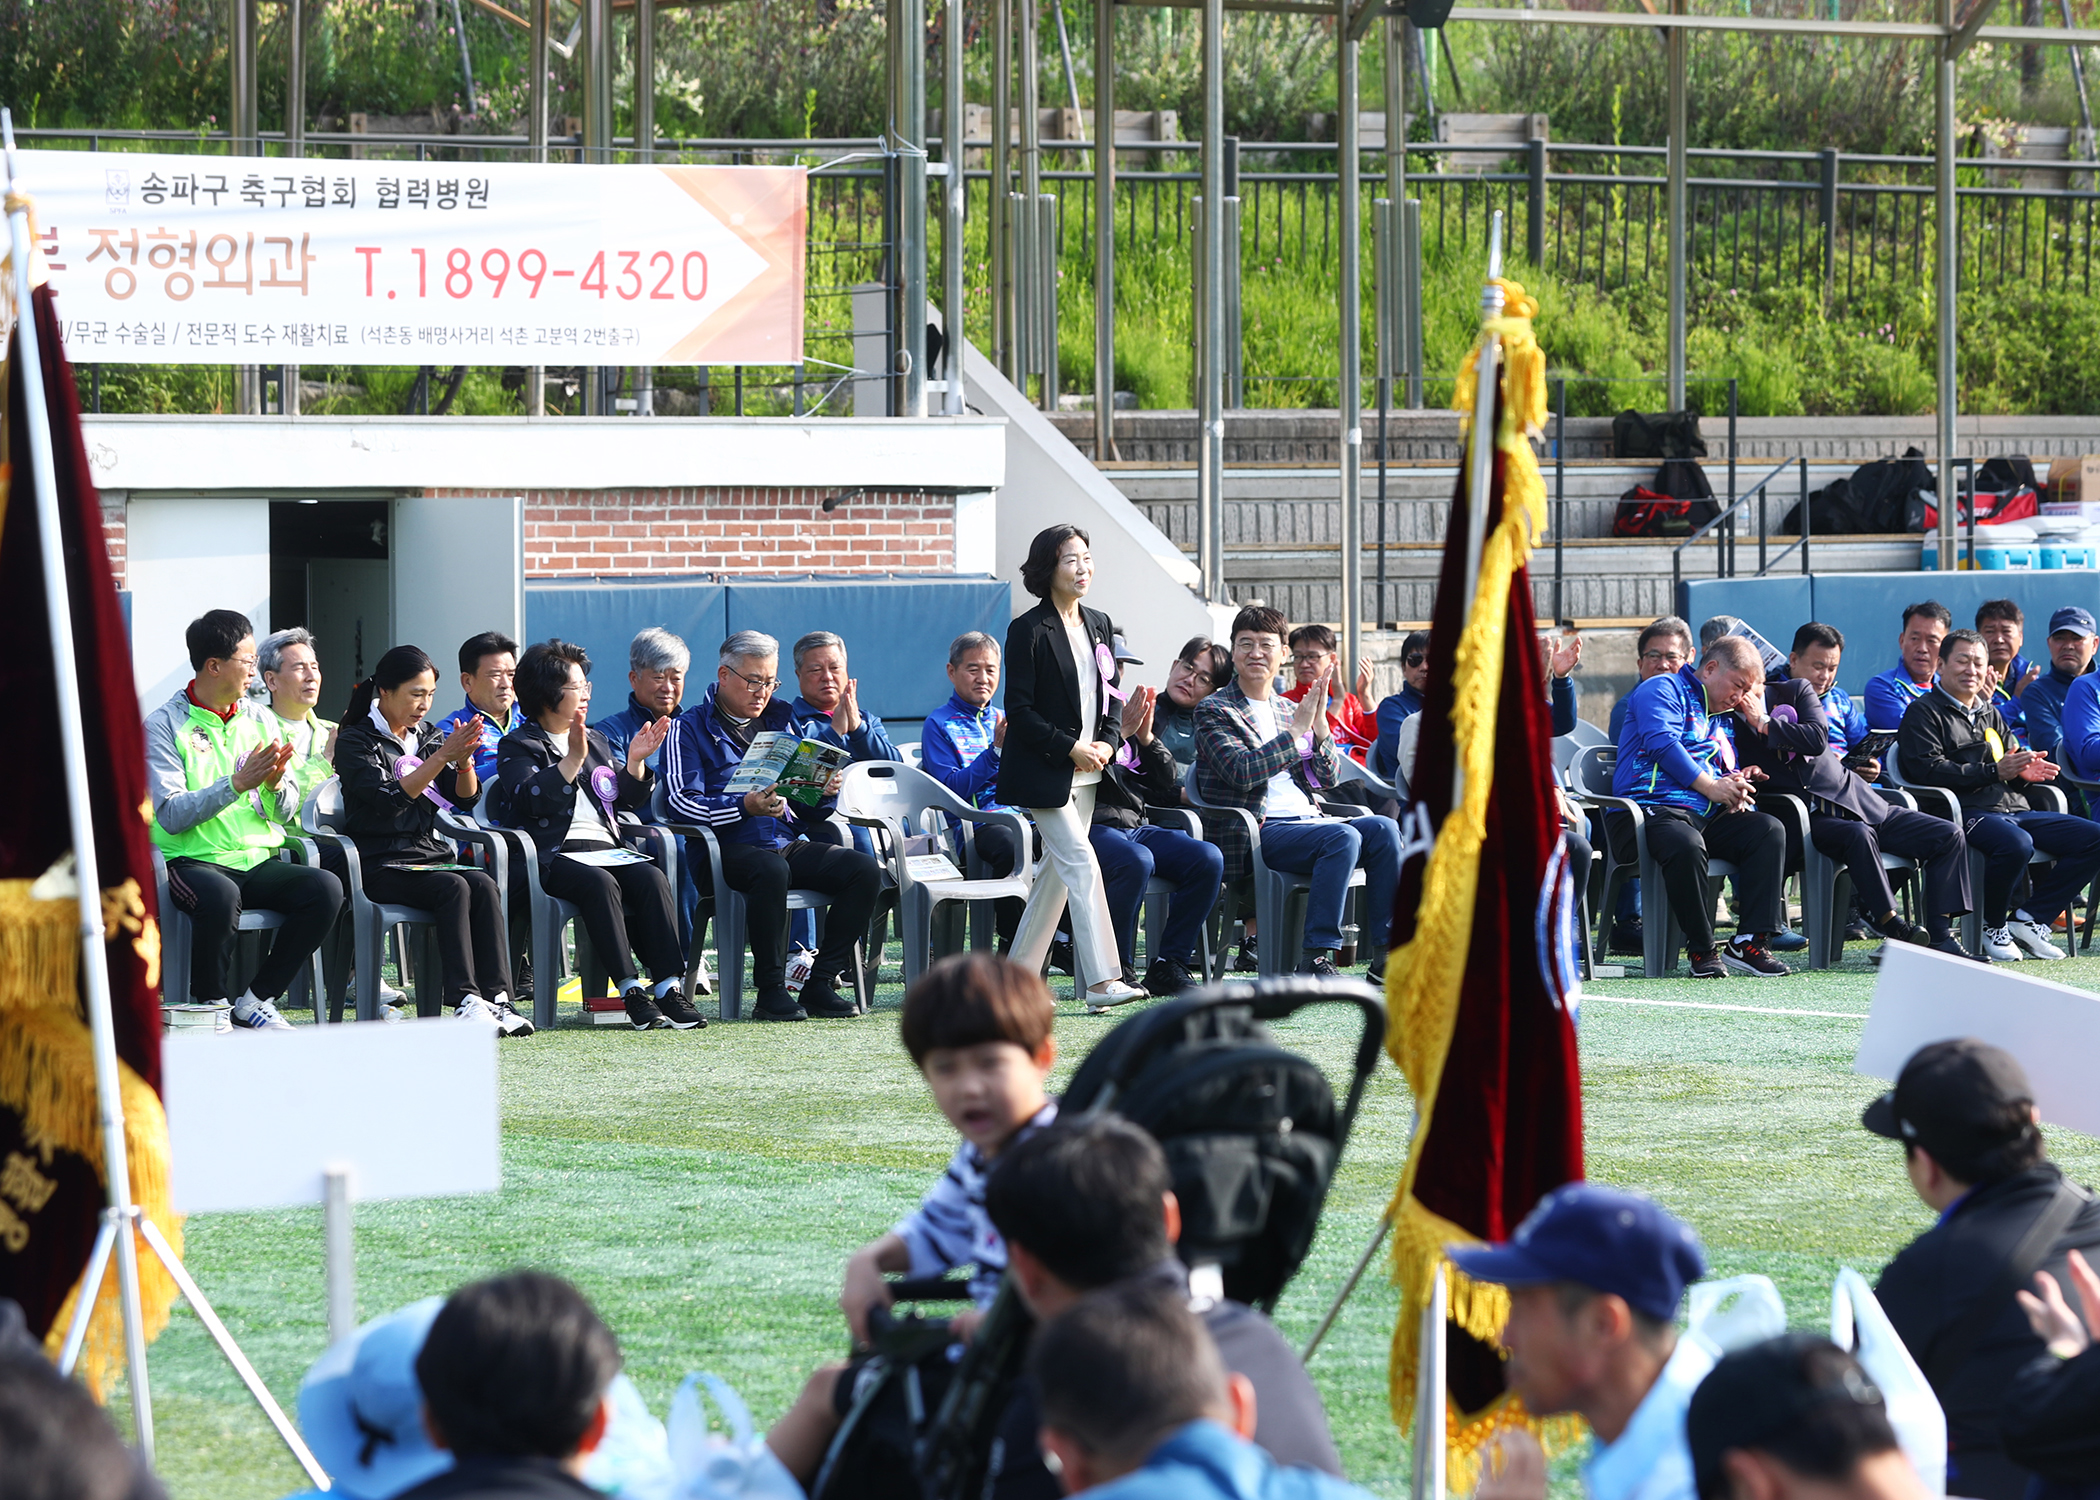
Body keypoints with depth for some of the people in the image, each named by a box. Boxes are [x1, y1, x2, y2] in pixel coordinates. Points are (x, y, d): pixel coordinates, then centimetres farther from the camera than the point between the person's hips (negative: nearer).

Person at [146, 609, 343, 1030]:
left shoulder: (259, 720, 15)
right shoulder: (165, 725, -2)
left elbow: (286, 815, 13)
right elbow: (172, 816, -13)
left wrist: (276, 784, -10)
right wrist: (237, 783, -20)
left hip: (259, 861, 5)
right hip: (192, 861, -5)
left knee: (326, 889, -24)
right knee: (219, 895, -40)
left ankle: (255, 1000, -12)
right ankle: (210, 1007, -17)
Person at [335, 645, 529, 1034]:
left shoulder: (429, 736, 18)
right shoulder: (355, 741, -1)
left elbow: (466, 797, 10)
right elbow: (390, 797, -16)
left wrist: (464, 760, -11)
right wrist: (443, 757, -22)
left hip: (433, 854, 5)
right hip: (381, 867, -5)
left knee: (484, 885, -26)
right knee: (454, 887, -32)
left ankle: (496, 998, -34)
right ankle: (466, 1000, -38)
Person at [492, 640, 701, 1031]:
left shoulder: (597, 742, 27)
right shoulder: (517, 746, 6)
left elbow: (627, 801, 25)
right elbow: (532, 800, -13)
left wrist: (635, 763, 8)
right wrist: (572, 759, -20)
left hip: (606, 848, 5)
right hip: (553, 855, -5)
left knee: (651, 878, -26)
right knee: (599, 883, -37)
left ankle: (669, 986, -36)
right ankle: (631, 991, -40)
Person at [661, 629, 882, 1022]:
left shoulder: (781, 721, 23)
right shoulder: (690, 728, 6)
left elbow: (808, 809, 22)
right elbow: (682, 801, -10)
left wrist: (823, 794, -3)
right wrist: (745, 807, -24)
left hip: (791, 843, 6)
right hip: (731, 849, -6)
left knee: (864, 869, -19)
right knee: (770, 869, -40)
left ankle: (821, 984, -16)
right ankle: (771, 991, -30)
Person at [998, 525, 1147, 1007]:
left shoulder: (1098, 625, 12)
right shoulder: (1029, 630, -10)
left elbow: (1110, 696, 18)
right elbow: (1019, 710, -12)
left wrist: (1107, 743, -1)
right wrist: (1070, 749, -16)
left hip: (1087, 772, 7)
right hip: (1043, 772, -7)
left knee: (1059, 869, 10)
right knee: (1081, 863, -15)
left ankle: (1019, 973, 20)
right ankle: (1101, 981, -19)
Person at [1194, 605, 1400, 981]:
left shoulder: (1288, 710, 21)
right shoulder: (1214, 711, 2)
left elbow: (1328, 777, 17)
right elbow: (1241, 772, -15)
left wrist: (1319, 726, -1)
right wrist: (1296, 730, -15)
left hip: (1306, 819, 7)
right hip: (1254, 833, -7)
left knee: (1383, 828, -17)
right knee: (1343, 837, -31)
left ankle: (1386, 955, -19)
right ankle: (1316, 959, -34)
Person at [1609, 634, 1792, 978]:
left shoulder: (1720, 723, 30)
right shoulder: (1664, 689, 4)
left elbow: (1724, 774, 38)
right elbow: (1662, 742, -13)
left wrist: (1736, 784, 10)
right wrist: (1712, 787, -13)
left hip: (1706, 817, 9)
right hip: (1651, 809, -9)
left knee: (1769, 830, -13)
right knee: (1686, 846, -40)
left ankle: (1750, 941, -20)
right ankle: (1702, 949, -24)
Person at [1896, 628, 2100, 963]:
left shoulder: (1991, 715, 30)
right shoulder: (1924, 713, 6)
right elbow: (1929, 771, -10)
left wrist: (2026, 772, 4)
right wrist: (1994, 772, -15)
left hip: (2017, 809, 8)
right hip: (1968, 811, -8)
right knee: (2016, 844, -39)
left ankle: (2029, 920, -10)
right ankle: (1991, 928, -14)